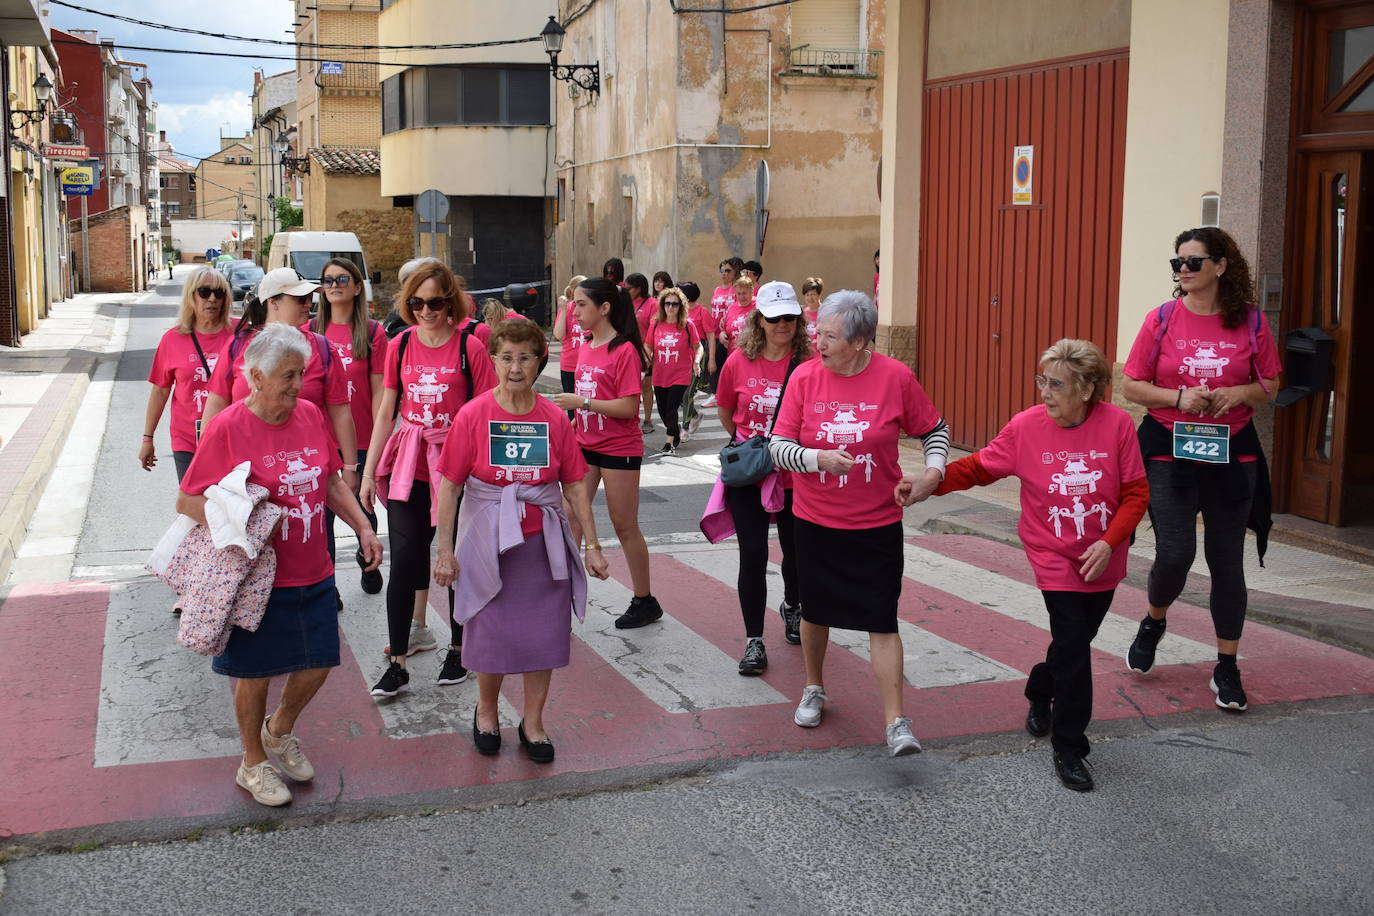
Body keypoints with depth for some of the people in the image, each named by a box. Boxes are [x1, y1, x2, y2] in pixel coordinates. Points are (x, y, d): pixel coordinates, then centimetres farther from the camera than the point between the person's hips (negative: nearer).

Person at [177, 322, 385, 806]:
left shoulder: (310, 414, 2)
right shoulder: (228, 427, -15)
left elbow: (332, 482, 14)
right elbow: (187, 501, -12)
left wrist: (363, 527, 5)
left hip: (313, 574, 5)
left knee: (318, 664, 12)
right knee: (255, 673, 9)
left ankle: (280, 730, 42)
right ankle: (253, 763, 32)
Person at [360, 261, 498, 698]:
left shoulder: (469, 347, -5)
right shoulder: (400, 345, 4)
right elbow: (386, 412, 8)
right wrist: (369, 471, 6)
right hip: (409, 465, 2)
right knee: (404, 560, -3)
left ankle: (458, 650, 26)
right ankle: (397, 665, 4)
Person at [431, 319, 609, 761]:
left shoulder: (553, 418, -1)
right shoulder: (473, 415, -8)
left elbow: (576, 484, 4)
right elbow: (449, 485, -6)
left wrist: (592, 544, 4)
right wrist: (445, 550, -7)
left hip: (543, 542, 2)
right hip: (489, 541, -2)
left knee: (542, 633, 7)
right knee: (491, 633, 7)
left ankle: (533, 722, 24)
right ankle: (486, 711, 33)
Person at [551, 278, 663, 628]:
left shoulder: (624, 350, -16)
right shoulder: (585, 346, 8)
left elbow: (628, 407, -22)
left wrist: (581, 402, -23)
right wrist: (572, 419, 6)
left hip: (619, 450, -7)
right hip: (585, 445, 7)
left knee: (625, 526, 3)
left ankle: (645, 601, 18)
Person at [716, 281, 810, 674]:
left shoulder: (809, 364, -8)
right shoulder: (738, 362, -5)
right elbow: (725, 413, 11)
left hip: (796, 476, 1)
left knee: (796, 551, 16)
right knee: (753, 556, -3)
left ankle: (792, 607, 47)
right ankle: (754, 640, 8)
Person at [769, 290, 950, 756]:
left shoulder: (895, 377, -9)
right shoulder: (805, 376, -7)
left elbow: (934, 429, 6)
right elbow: (778, 447, -7)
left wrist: (933, 469, -11)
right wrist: (818, 459, -25)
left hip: (877, 524, -2)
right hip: (815, 521, 2)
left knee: (882, 620, -4)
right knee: (815, 610, 17)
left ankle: (896, 722, 2)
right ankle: (814, 688, 41)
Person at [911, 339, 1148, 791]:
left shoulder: (1117, 424, -13)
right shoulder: (1026, 426, -12)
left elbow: (1136, 493, -8)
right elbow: (979, 467, -3)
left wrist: (1109, 542, -19)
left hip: (1102, 562, 2)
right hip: (1055, 558, -2)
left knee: (1075, 640, 17)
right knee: (1073, 647, -8)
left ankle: (1041, 694, 48)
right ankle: (1069, 749, 6)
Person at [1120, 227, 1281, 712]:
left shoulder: (1251, 322, 0)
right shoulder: (1162, 319, -2)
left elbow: (1269, 384, 8)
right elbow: (1132, 386, 0)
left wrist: (1238, 394, -12)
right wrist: (1179, 398, -16)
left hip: (1232, 453, 1)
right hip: (1169, 450, -1)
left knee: (1227, 559, 6)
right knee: (1175, 554, -9)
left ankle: (1227, 668, 19)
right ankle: (1154, 622, 25)